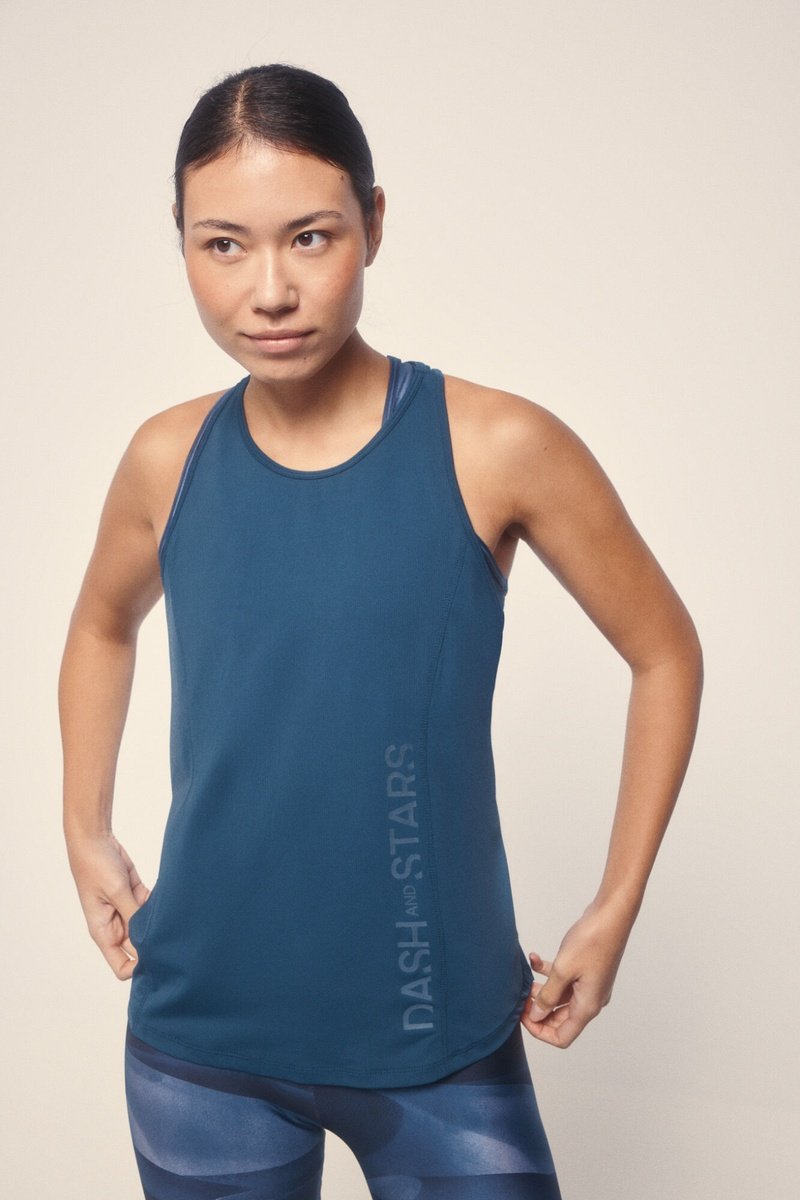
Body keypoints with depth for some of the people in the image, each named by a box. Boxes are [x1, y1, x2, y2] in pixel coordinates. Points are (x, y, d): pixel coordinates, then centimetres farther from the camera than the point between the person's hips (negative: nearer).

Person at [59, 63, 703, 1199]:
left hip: (440, 1040, -2)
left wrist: (611, 917, -1)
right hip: (199, 1032, 3)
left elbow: (665, 654, -1)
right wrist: (87, 836, 10)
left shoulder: (497, 449, -13)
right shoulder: (168, 460, -3)